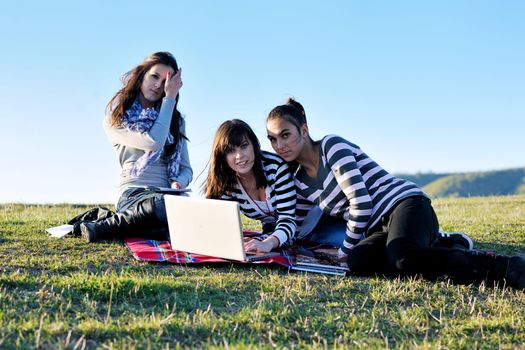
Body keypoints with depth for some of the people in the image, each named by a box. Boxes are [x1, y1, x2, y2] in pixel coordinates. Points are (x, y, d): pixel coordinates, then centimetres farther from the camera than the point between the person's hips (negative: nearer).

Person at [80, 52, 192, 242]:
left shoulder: (175, 120, 24)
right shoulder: (116, 119, 8)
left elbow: (186, 169, 21)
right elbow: (154, 142, -9)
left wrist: (179, 183, -5)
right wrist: (169, 98, 1)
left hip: (167, 196, 4)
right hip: (133, 195, -4)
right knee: (162, 206, -43)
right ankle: (101, 228, -20)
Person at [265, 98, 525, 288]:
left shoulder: (331, 145, -5)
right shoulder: (298, 181, 18)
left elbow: (360, 202, -12)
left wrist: (346, 250, -6)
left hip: (406, 204, -6)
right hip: (381, 229, 6)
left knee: (403, 257, -40)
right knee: (358, 261, -31)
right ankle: (433, 246, -11)